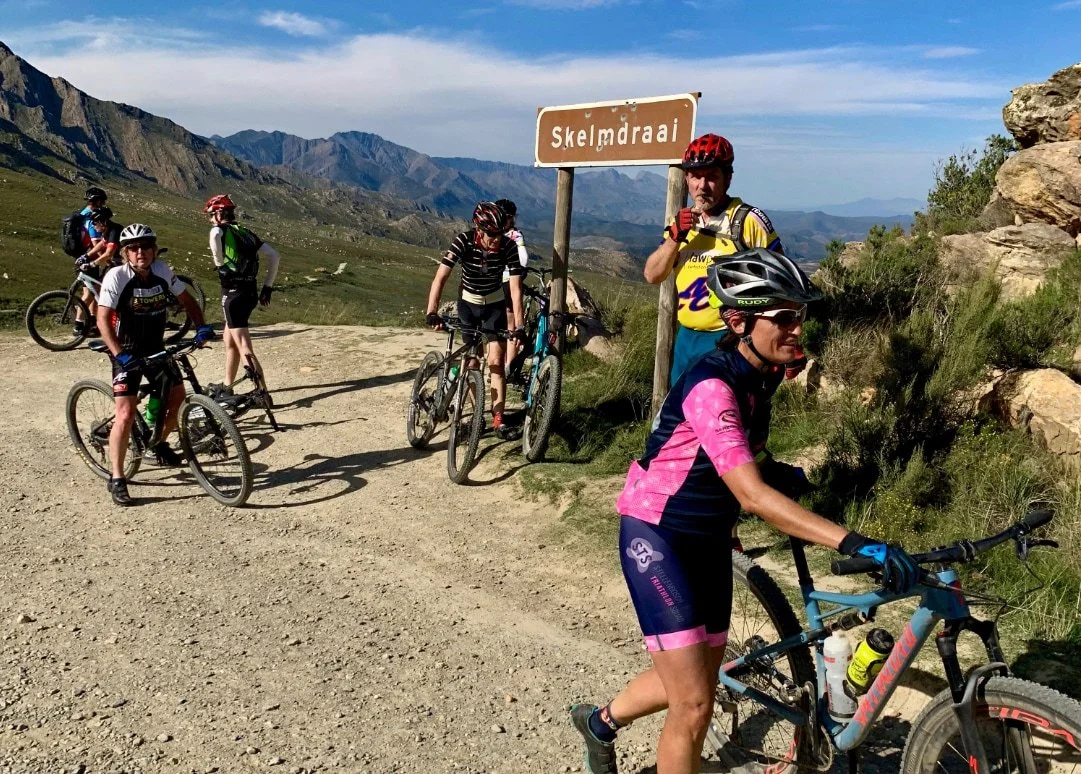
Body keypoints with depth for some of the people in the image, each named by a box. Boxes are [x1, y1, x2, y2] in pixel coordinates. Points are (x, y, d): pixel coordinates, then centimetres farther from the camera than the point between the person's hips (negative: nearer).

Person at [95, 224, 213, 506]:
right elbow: (103, 319, -22)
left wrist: (201, 326, -10)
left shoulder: (162, 271, -6)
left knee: (177, 397, 10)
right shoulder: (117, 276, -19)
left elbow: (187, 299, 6)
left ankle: (159, 446, 38)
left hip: (156, 348, 5)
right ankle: (117, 479, -3)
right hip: (127, 353, -5)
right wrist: (120, 355, -33)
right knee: (126, 415, -14)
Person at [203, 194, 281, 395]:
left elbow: (216, 235, -31)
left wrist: (221, 265, -15)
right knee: (229, 340, 23)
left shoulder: (219, 231, -4)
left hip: (234, 294, -8)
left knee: (244, 348, -8)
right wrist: (267, 287, 14)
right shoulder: (247, 233, 15)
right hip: (250, 293, 8)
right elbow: (274, 256, 12)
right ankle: (226, 387, 33)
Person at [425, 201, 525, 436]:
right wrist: (431, 313, -44)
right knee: (472, 361, 4)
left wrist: (519, 326, -32)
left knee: (496, 361, -7)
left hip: (495, 304, 0)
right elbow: (440, 277, -32)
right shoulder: (464, 241, -27)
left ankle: (498, 418, -2)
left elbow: (515, 287, -25)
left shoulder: (508, 245, -24)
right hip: (468, 303, 0)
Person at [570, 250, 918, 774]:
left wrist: (782, 474, 6)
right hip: (656, 536, -9)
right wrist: (856, 545, -42)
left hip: (708, 539, 9)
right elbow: (752, 496, -38)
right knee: (694, 704, -9)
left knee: (698, 683, 19)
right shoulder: (710, 385, -28)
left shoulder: (762, 375, -1)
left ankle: (600, 721, 46)